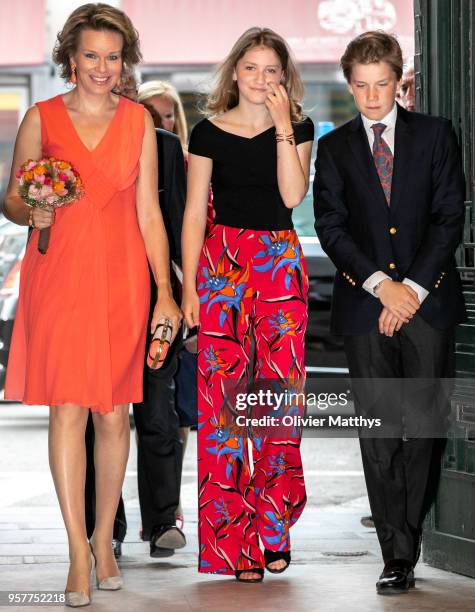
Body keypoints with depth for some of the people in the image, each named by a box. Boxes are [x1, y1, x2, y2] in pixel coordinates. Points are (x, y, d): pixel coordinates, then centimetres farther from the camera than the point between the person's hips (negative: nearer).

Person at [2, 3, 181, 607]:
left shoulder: (138, 120, 8)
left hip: (121, 276, 2)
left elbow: (148, 212, 7)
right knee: (68, 408, -7)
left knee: (113, 412, 4)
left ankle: (104, 538, 18)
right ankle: (78, 552, -4)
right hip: (58, 274, -1)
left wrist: (165, 293, 2)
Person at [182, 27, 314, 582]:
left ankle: (273, 528, 9)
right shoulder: (210, 132, 5)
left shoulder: (298, 128, 7)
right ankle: (230, 541, 0)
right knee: (223, 393, -6)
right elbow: (195, 212, 4)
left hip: (281, 264, 1)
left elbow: (292, 195, -8)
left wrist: (282, 125, -9)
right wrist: (188, 285, -2)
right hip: (222, 260, -1)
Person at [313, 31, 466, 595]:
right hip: (365, 305, 0)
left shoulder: (434, 135, 9)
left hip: (428, 300, 0)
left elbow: (450, 216, 2)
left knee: (425, 428, -2)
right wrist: (380, 284, -9)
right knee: (380, 435, -4)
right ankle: (398, 555, -2)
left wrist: (414, 287, -7)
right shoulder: (334, 148, 11)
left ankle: (405, 531, 12)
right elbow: (331, 227, 4)